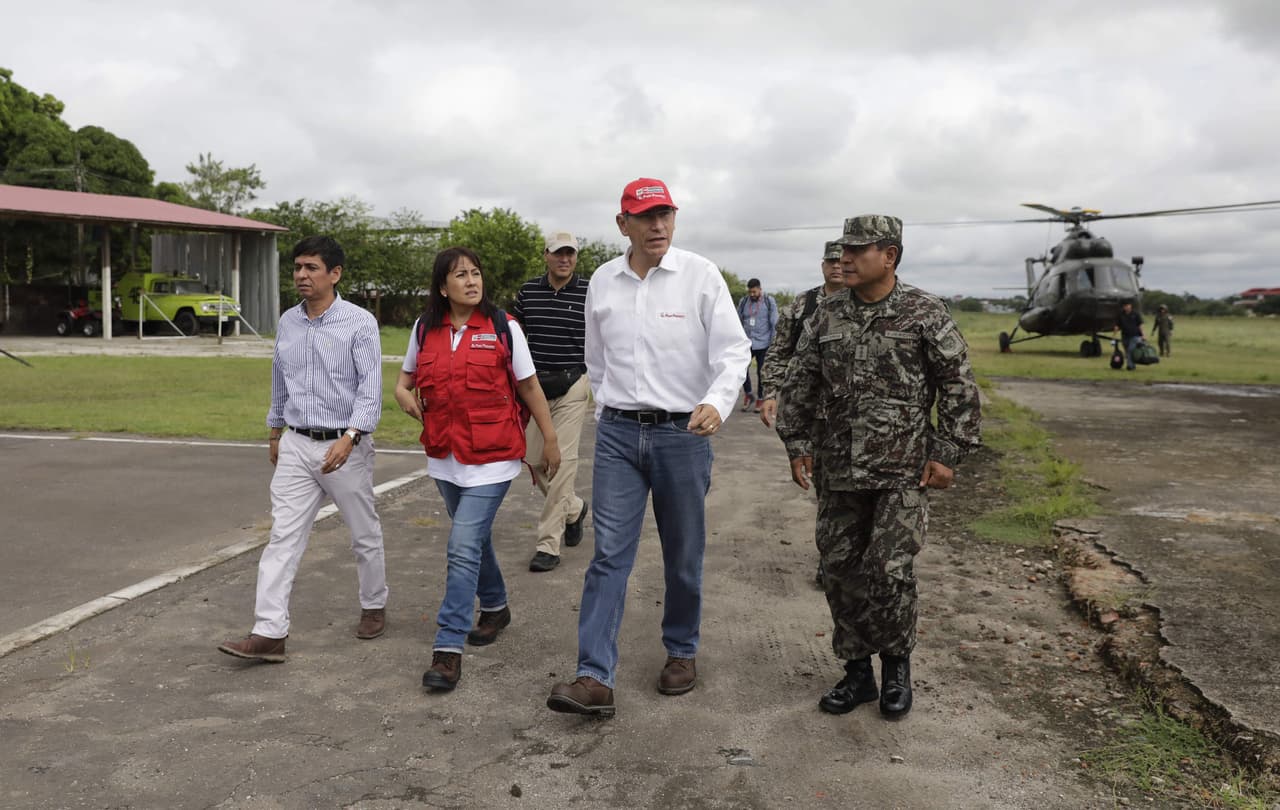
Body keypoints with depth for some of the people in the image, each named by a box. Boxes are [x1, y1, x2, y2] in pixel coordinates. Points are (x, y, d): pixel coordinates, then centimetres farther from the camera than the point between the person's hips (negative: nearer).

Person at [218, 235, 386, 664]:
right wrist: (275, 431, 26)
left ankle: (373, 607, 32)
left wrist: (350, 437, -29)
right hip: (296, 445, 4)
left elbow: (371, 387, -17)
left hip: (345, 445, -4)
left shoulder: (359, 322, -11)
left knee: (365, 535, 10)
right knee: (283, 537, -3)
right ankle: (269, 632, -3)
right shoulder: (287, 322, 6)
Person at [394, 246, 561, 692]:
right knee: (475, 538, 21)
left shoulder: (502, 327, -6)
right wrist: (404, 394, -4)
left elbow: (529, 387, 1)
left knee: (463, 548, -11)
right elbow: (407, 376, 19)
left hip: (492, 459, -5)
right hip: (445, 457, 5)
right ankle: (495, 607, 43)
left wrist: (550, 440, 4)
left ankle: (449, 648, -5)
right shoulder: (425, 329, 4)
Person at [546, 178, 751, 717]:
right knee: (609, 553, -3)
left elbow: (733, 350, -11)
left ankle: (681, 652, 30)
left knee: (683, 555, 10)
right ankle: (595, 678, -4)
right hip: (617, 434, 2)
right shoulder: (602, 282, 6)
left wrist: (717, 401, -28)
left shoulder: (701, 275, -5)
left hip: (682, 432, -2)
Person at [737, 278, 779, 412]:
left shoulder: (769, 302, -1)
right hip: (747, 343, 2)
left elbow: (775, 324, -1)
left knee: (761, 373, 3)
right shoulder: (743, 302, 7)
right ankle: (748, 394, 9)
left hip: (763, 344, -2)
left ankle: (760, 400, 17)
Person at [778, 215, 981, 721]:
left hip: (903, 472, -4)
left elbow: (958, 385, -2)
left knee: (889, 571, -8)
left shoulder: (925, 313, -4)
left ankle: (896, 665, 17)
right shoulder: (826, 317, 7)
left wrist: (948, 452, -6)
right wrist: (797, 443, 7)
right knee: (841, 571, 8)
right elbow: (799, 385, 13)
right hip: (838, 471, 4)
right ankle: (857, 673, 23)